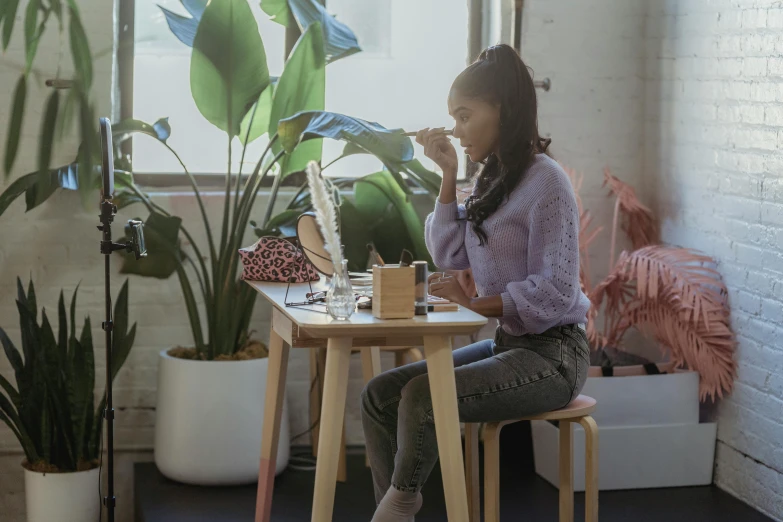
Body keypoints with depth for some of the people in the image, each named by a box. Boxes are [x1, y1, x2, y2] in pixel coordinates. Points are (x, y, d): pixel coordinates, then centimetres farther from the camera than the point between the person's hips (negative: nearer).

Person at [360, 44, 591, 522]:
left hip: (551, 354, -9)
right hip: (506, 344, 9)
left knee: (422, 396, -27)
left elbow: (554, 291, -18)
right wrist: (449, 176, 4)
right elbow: (451, 257, 9)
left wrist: (478, 304, -24)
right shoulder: (493, 179, 13)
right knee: (379, 394, -7)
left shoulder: (545, 181, -13)